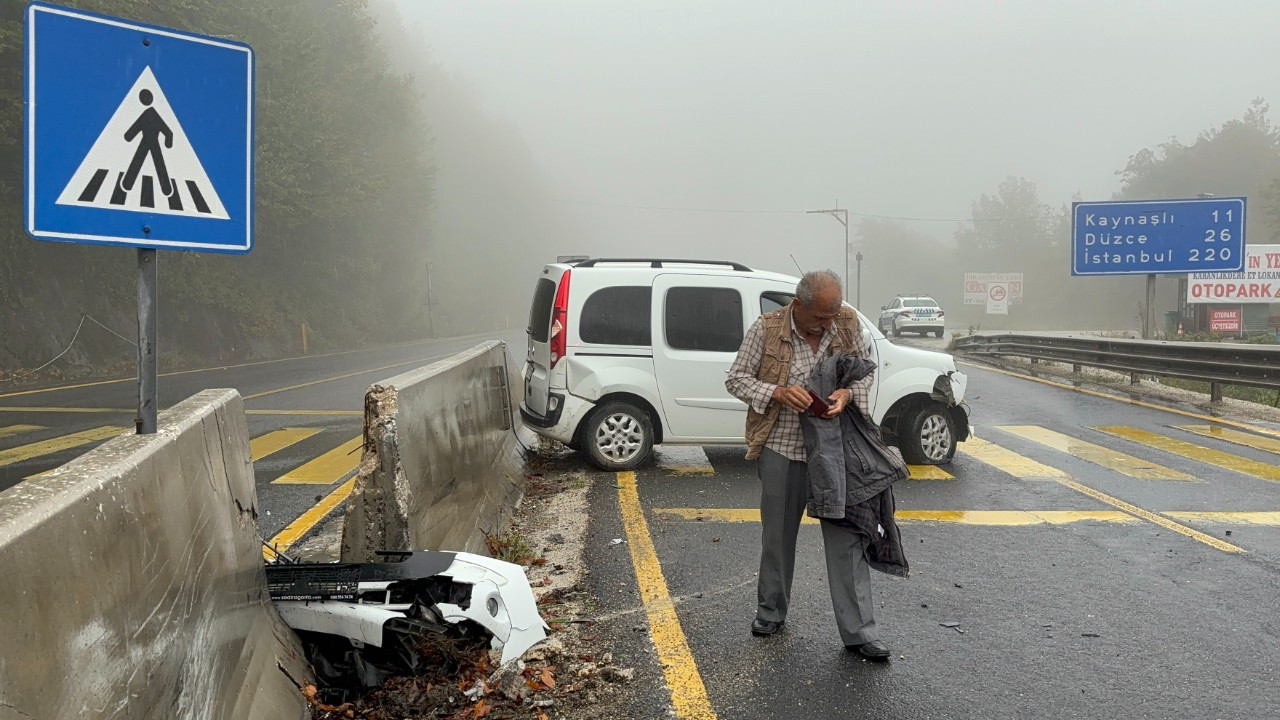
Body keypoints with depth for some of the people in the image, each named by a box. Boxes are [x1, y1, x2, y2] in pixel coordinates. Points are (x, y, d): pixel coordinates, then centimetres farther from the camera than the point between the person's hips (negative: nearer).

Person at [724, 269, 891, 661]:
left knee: (847, 536, 0)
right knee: (777, 536, 13)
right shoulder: (766, 329, -9)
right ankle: (770, 611, 33)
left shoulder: (848, 324, -2)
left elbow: (866, 368, 11)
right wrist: (778, 393, -21)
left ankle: (858, 631, 9)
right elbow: (736, 379, -4)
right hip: (781, 450, -1)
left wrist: (849, 393, -12)